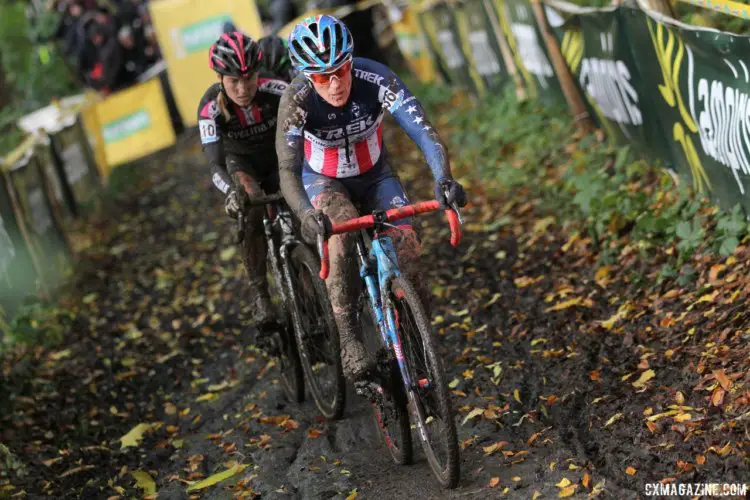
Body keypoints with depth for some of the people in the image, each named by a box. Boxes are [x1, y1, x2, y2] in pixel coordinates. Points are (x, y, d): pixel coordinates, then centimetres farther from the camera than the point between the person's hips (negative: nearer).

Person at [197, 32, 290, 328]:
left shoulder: (273, 90, -29)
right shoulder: (211, 108, -30)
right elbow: (215, 163, -39)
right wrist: (231, 191, -60)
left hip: (277, 159, 1)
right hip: (240, 163, -1)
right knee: (252, 209, -30)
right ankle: (258, 292, -18)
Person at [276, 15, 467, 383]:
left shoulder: (375, 79, -31)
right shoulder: (297, 100, -31)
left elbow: (423, 130, -38)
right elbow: (287, 170, -38)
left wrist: (443, 178, -56)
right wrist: (305, 214, -58)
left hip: (374, 175, 2)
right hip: (324, 180, -2)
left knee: (406, 244, -19)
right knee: (340, 229, -34)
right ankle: (347, 338, -27)